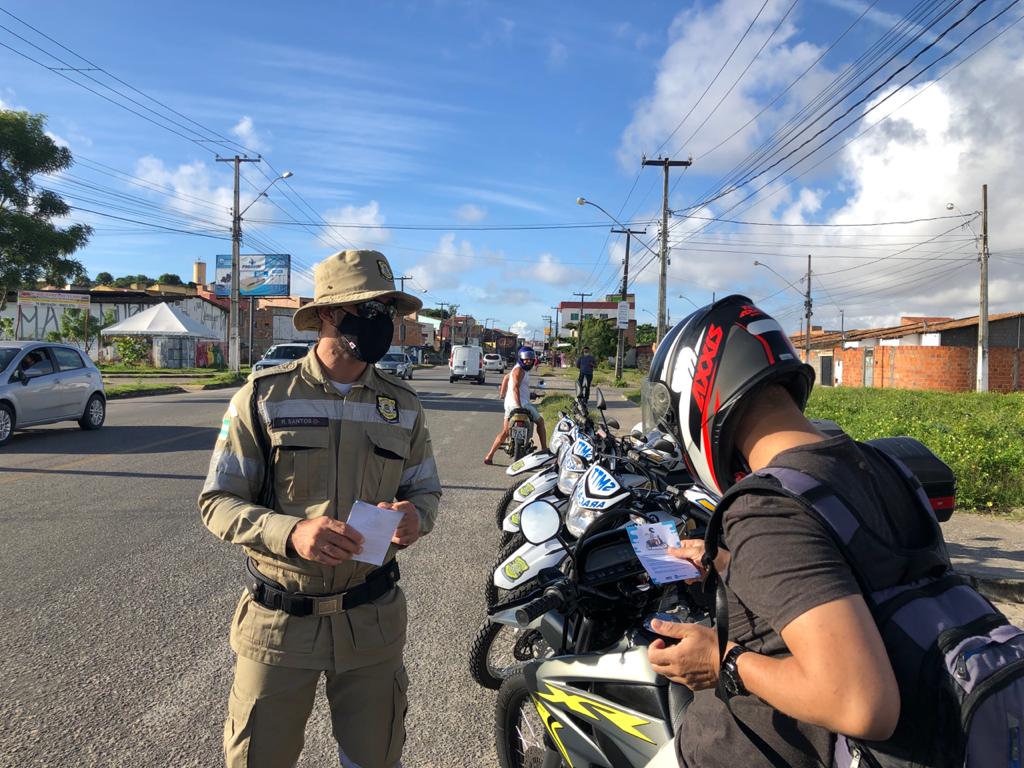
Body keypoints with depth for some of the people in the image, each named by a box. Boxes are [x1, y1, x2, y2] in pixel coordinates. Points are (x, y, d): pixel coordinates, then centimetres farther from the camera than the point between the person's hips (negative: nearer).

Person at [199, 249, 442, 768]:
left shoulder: (403, 405, 2)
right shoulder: (263, 396, -9)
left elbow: (426, 489, 10)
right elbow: (218, 502, -8)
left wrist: (416, 517, -14)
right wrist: (291, 532, -26)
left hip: (373, 618, 3)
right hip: (278, 621, -2)